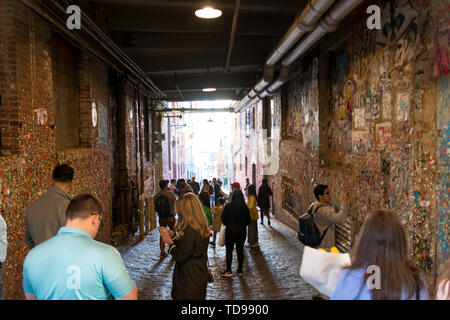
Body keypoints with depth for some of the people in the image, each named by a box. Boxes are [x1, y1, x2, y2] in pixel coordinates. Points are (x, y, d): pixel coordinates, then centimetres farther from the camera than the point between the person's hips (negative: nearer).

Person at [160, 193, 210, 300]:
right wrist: (173, 234, 11)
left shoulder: (190, 230, -26)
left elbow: (180, 257, -21)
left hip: (190, 281, -9)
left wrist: (169, 241, -10)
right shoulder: (202, 227, 2)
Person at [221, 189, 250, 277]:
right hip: (242, 232, 3)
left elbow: (223, 219, -5)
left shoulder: (228, 206, -12)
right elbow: (248, 221, 2)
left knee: (229, 250, 5)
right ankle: (240, 270, 17)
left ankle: (228, 270, 5)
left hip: (230, 231, -2)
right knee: (240, 250, 11)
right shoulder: (245, 207, -6)